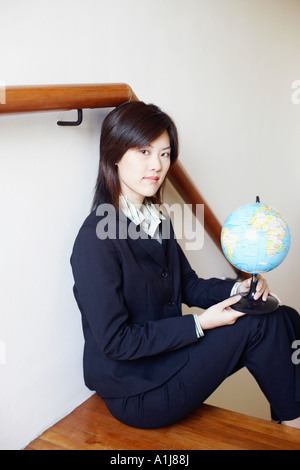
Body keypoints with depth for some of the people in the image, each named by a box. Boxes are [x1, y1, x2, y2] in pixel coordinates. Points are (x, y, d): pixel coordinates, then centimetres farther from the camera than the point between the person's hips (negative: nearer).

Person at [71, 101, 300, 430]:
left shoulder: (155, 218, 3)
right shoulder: (96, 238, -23)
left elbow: (188, 284, 10)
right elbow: (115, 340, -22)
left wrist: (236, 290, -9)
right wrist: (200, 323, -21)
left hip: (168, 350, 8)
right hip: (134, 394, -8)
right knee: (256, 324, -14)